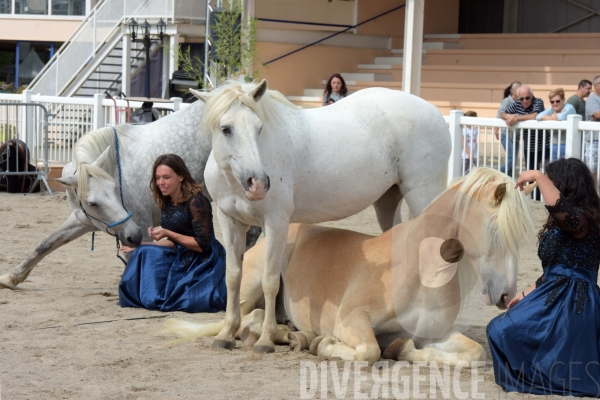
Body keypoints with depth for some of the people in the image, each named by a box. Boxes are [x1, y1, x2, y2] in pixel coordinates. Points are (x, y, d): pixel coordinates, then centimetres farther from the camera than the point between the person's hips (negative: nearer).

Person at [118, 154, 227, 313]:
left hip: (205, 262, -8)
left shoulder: (196, 202, -18)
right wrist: (140, 246, 7)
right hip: (183, 260, 8)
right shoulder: (167, 204, 6)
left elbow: (202, 245, -19)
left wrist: (168, 233, -23)